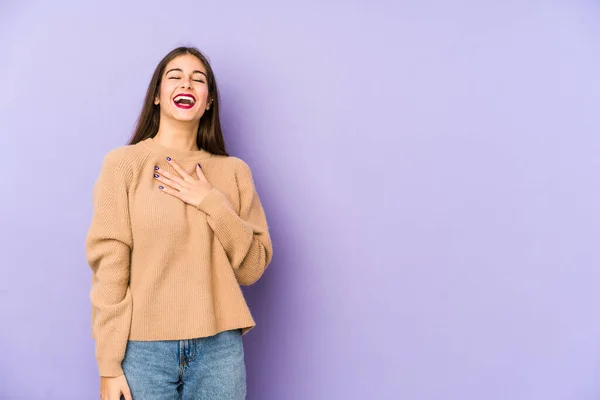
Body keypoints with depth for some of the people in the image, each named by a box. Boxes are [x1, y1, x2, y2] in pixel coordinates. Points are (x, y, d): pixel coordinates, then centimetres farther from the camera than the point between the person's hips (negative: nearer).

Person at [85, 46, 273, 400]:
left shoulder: (234, 171, 5)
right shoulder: (124, 163, -3)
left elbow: (253, 268, 1)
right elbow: (109, 267, -5)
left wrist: (212, 203, -10)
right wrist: (109, 365, -7)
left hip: (219, 345, 2)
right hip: (144, 346, -2)